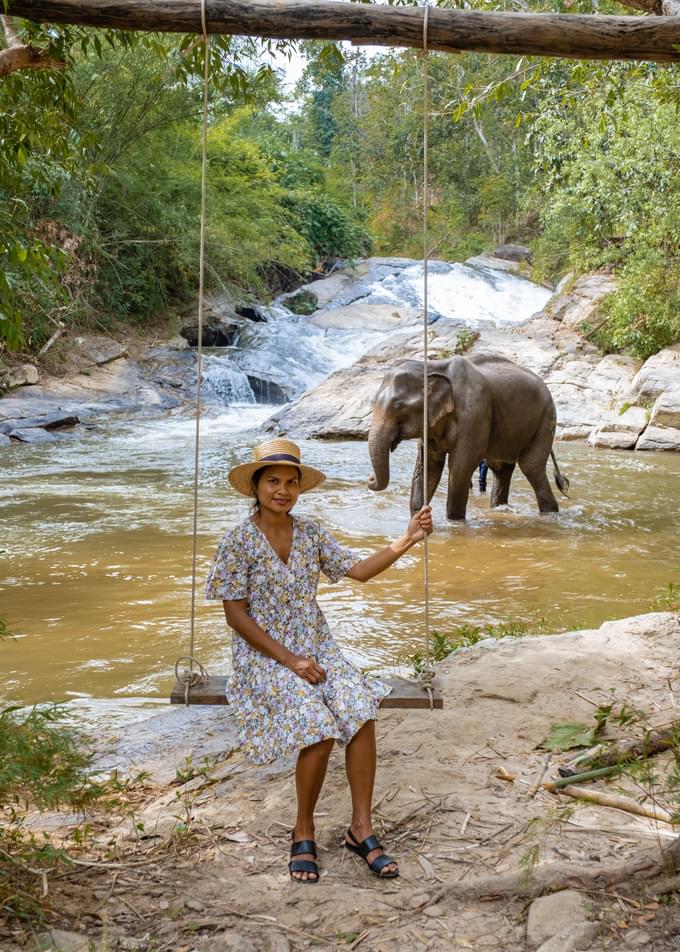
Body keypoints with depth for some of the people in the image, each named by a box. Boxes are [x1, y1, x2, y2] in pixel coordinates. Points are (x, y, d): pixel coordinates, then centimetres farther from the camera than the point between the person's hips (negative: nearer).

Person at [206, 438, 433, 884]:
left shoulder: (311, 532, 4)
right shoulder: (240, 541, -10)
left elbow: (358, 570, 5)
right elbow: (236, 613, -10)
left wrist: (407, 540, -8)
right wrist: (288, 660, -15)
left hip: (317, 646, 5)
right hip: (264, 655, -4)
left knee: (362, 717, -19)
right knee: (319, 733, -24)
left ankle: (361, 829, -3)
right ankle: (304, 832, 1)